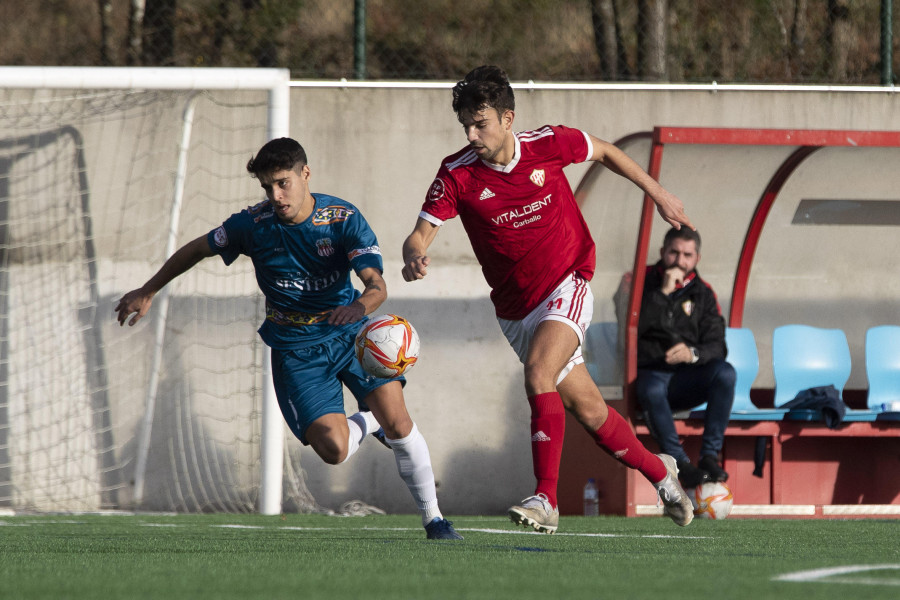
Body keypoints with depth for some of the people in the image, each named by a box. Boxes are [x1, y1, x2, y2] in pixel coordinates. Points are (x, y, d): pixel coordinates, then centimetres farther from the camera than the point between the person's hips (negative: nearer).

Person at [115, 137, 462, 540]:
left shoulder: (344, 219, -15)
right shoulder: (253, 224, -12)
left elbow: (376, 284, -26)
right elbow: (196, 250, 5)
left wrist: (362, 304, -50)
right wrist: (147, 292, 12)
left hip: (349, 330, 0)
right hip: (295, 347, 0)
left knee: (398, 423, -15)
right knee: (333, 449, -15)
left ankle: (433, 518, 6)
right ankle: (369, 421, 23)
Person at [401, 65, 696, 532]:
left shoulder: (547, 145, -11)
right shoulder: (457, 174, -11)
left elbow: (603, 151, 9)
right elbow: (419, 236, -14)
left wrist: (658, 194, 14)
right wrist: (415, 258, -38)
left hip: (566, 288, -3)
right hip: (516, 310, 3)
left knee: (538, 374, -28)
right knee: (589, 411, 5)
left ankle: (546, 500, -29)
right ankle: (658, 471, 30)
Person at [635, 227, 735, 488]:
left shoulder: (702, 293, 12)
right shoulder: (641, 283, 3)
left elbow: (717, 346, 2)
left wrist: (693, 353, -21)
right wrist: (662, 293, -16)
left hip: (685, 383, 3)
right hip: (649, 373, -3)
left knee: (724, 373, -27)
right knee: (651, 388, -39)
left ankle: (710, 455, -27)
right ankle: (682, 465, -37)